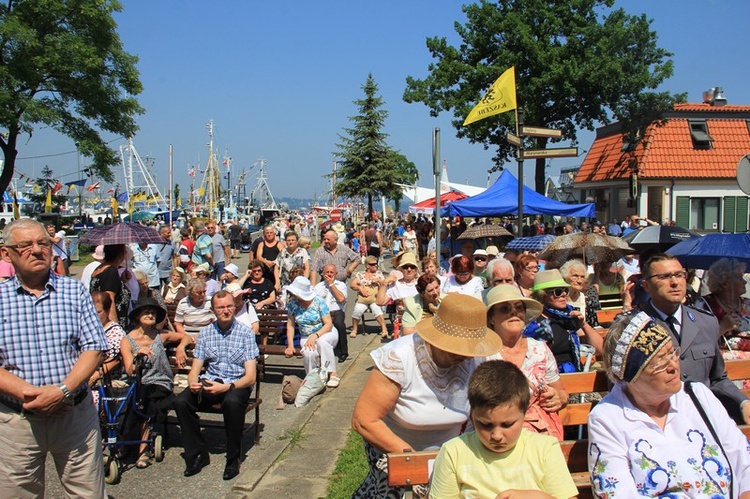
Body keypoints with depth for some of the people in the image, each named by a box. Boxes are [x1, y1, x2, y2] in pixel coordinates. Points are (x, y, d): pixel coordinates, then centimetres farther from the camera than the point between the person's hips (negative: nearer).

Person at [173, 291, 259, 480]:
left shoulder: (245, 333, -3)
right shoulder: (205, 333, 8)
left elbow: (250, 377, -9)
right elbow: (195, 369, 8)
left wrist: (227, 387, -27)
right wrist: (192, 383, -17)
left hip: (237, 383, -3)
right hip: (210, 381, 4)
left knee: (232, 402, -37)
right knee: (181, 401, -23)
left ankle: (233, 459, -16)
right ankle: (198, 453, -4)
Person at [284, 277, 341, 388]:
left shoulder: (318, 301, -13)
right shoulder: (292, 303, -4)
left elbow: (329, 324, -14)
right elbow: (290, 325, 1)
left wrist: (315, 336, -29)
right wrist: (290, 345, -9)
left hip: (326, 333, -2)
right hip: (306, 337, 2)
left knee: (321, 342, -39)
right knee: (308, 353, -34)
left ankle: (333, 374, -27)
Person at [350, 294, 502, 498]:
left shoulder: (476, 361, -16)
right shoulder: (399, 358, -28)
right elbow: (363, 421, -26)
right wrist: (409, 455, -25)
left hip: (446, 449, 3)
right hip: (391, 446, -3)